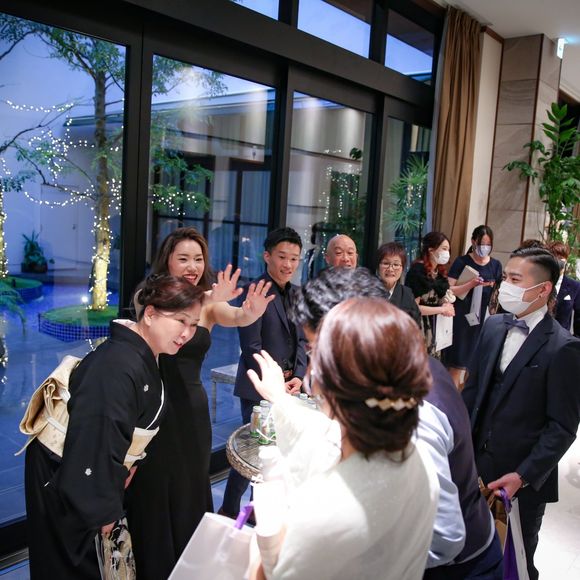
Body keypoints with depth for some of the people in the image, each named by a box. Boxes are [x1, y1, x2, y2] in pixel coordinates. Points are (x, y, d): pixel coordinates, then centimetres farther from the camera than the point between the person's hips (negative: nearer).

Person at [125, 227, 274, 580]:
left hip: (191, 408, 2)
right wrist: (208, 303, -44)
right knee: (153, 494, 7)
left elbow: (236, 317, -22)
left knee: (189, 492, 15)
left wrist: (253, 312, -47)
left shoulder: (210, 302, -2)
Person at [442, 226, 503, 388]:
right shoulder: (462, 262, -2)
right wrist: (472, 284, -19)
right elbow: (449, 290, -9)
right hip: (461, 319, -3)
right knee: (456, 365, -2)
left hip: (484, 320, 3)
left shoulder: (496, 265, 8)